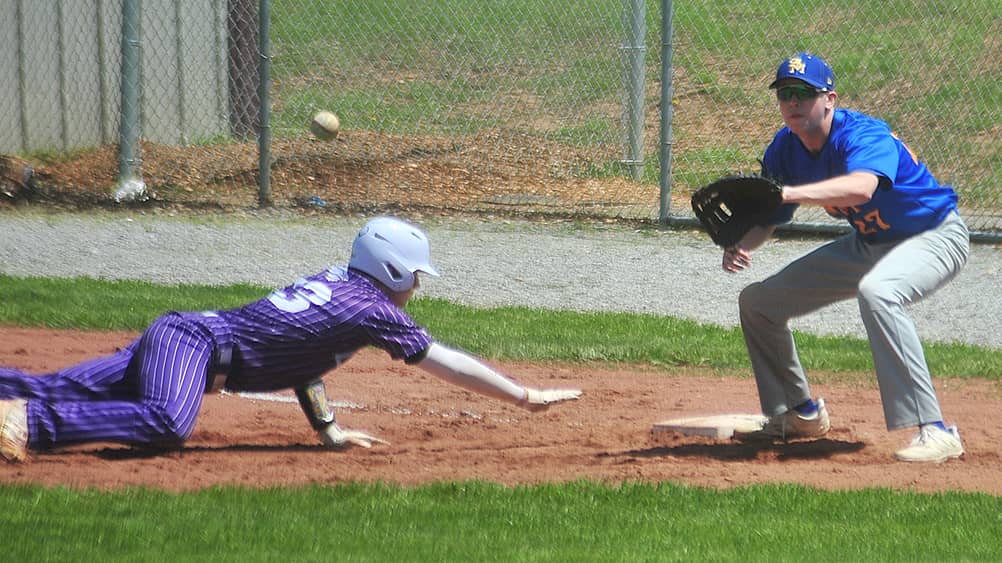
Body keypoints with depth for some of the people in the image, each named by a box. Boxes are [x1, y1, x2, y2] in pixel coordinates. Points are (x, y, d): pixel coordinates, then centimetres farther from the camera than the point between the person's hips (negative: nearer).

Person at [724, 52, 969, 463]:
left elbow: (861, 186, -54)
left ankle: (934, 430, -42)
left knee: (876, 291, -41)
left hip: (934, 236, -9)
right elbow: (768, 219, 1)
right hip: (867, 244, 9)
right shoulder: (784, 150, -7)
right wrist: (741, 245, -22)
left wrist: (789, 193, -66)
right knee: (758, 301, 9)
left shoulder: (864, 136, -32)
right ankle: (801, 413, 30)